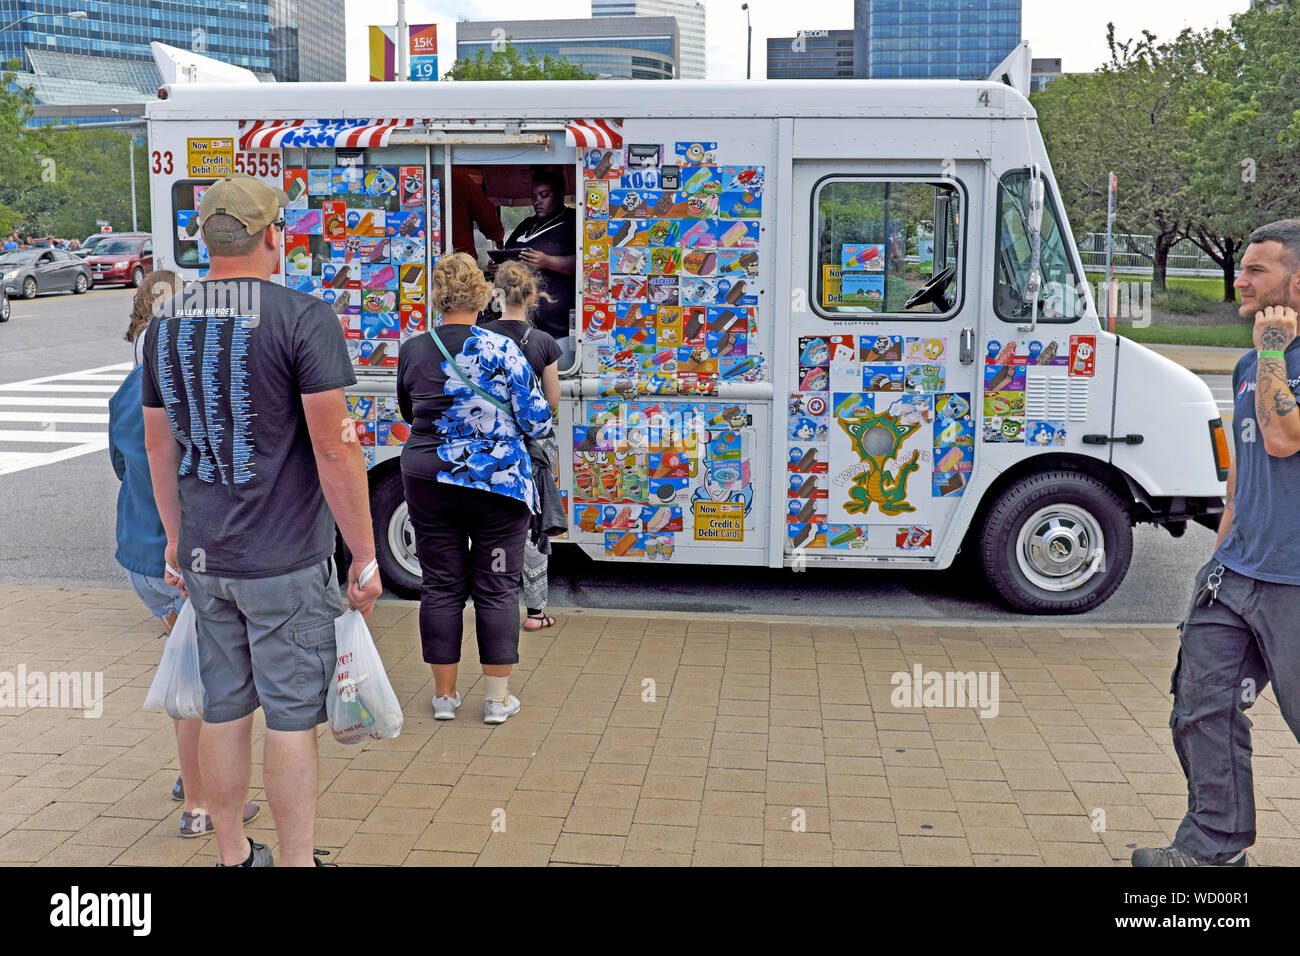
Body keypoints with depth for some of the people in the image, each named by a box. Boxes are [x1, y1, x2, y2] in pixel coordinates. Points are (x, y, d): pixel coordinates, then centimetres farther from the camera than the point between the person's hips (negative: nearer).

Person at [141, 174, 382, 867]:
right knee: (291, 716, 3)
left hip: (203, 558, 6)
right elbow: (335, 450, -16)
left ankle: (232, 855, 28)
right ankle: (296, 860, 12)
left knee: (223, 710, 15)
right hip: (285, 563, -6)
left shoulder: (166, 323, 6)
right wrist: (365, 556, -8)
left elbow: (160, 449, 13)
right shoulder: (304, 317, -13)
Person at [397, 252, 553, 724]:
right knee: (496, 587, 6)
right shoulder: (502, 350, -11)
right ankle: (498, 697, 12)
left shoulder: (412, 351, -1)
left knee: (440, 586, 10)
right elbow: (536, 420, -7)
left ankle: (444, 694, 19)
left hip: (429, 484, 3)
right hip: (498, 485, -2)